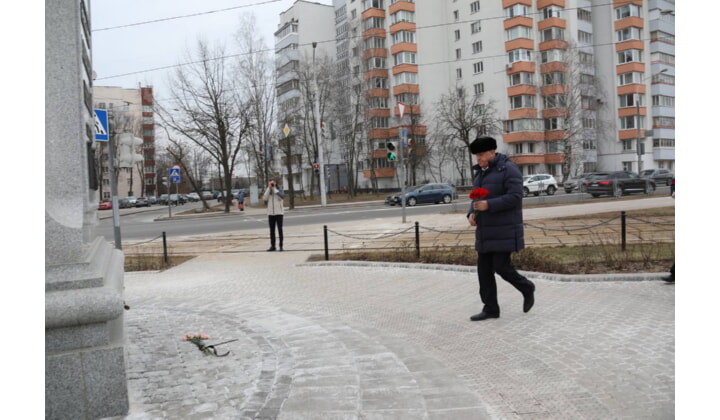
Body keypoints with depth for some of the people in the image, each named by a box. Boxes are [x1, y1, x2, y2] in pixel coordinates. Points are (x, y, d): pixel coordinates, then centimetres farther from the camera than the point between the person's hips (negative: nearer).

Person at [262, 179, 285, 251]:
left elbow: (282, 196, -18)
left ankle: (281, 246, 0)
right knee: (272, 230, 8)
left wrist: (274, 189, -13)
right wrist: (269, 188, -10)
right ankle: (273, 246, 14)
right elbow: (264, 198, -8)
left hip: (279, 212, -3)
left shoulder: (279, 189, 2)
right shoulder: (267, 190, 9)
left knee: (280, 229, -5)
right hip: (270, 213, 4)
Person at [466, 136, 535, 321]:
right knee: (484, 269, 4)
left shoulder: (508, 169, -12)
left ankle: (527, 289, 20)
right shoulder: (482, 172, 13)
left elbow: (515, 197, -20)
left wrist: (488, 205, -27)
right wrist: (472, 214, -3)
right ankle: (491, 308, 11)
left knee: (502, 267, -7)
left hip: (504, 229, -8)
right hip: (486, 230, 8)